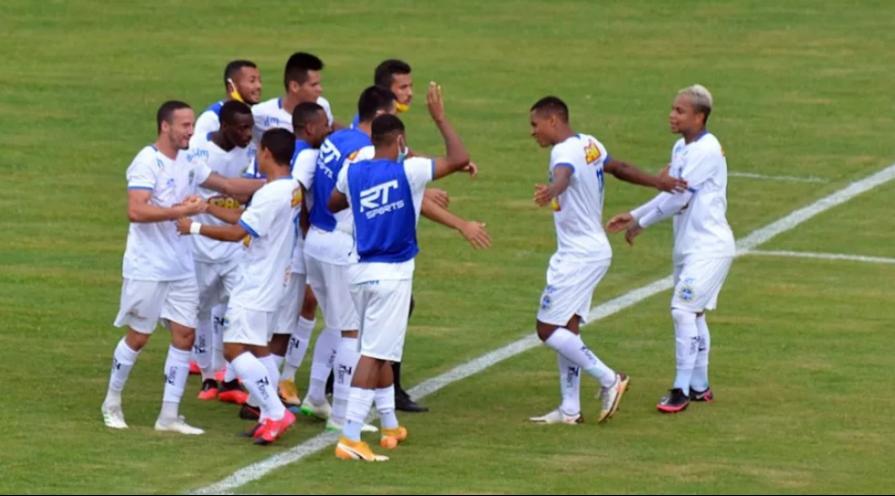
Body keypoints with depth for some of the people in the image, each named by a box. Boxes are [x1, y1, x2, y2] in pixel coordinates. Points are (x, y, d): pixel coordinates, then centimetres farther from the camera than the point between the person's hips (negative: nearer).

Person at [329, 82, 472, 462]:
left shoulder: (353, 173, 3)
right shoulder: (407, 171, -13)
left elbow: (333, 203, 21)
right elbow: (459, 159, -11)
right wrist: (439, 117, -3)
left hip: (361, 270, 6)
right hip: (392, 274, -6)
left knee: (382, 351, 21)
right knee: (374, 354, -8)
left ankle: (390, 426, 32)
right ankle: (350, 437, -15)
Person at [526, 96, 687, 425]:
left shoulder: (565, 152, -19)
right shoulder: (590, 145, 11)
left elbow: (563, 175, -43)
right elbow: (618, 168, 26)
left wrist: (551, 190, -64)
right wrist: (658, 183, 39)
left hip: (578, 257, -10)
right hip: (592, 250, 10)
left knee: (549, 329, -9)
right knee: (566, 330, 10)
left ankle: (608, 379, -3)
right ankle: (570, 409, 10)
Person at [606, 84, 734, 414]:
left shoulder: (706, 151, -18)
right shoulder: (681, 148, 11)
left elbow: (679, 197, -20)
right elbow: (670, 194, 20)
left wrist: (641, 225, -12)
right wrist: (634, 216, 13)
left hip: (709, 246, -10)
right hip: (688, 245, 10)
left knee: (684, 309, -15)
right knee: (692, 313, 15)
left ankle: (682, 389, -11)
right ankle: (699, 387, 24)